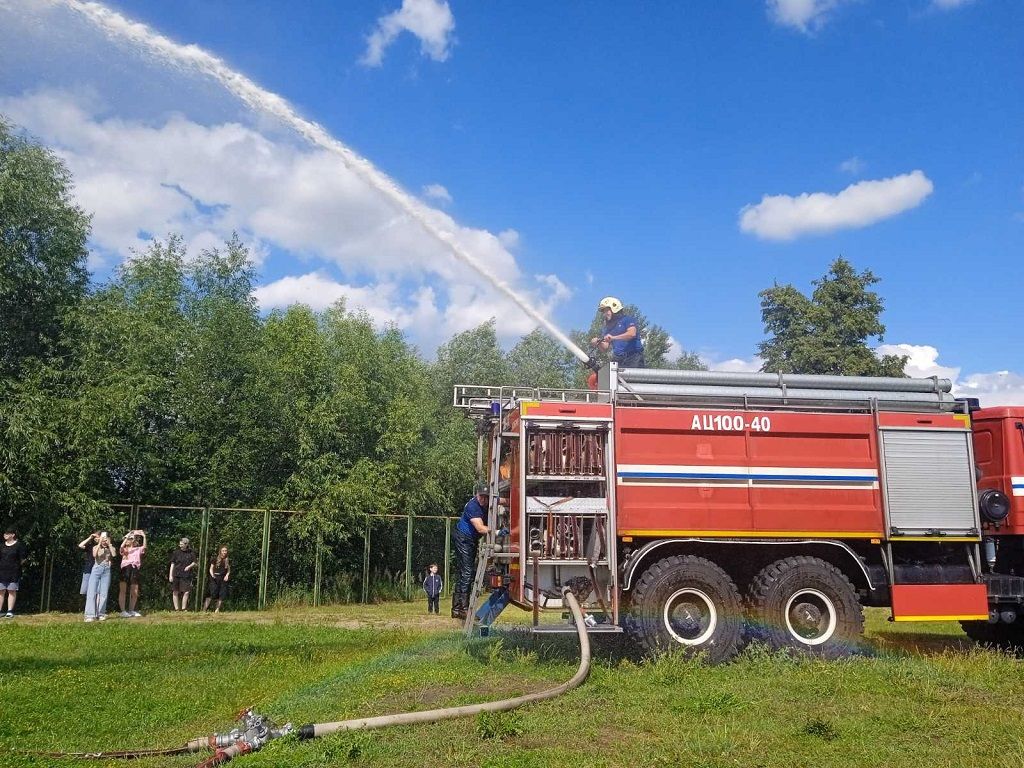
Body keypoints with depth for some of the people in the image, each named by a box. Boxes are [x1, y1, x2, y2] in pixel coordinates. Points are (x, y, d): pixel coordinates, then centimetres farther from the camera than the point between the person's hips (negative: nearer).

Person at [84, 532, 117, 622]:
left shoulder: (111, 548, 12)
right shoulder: (95, 547, 10)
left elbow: (114, 554, -9)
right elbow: (94, 555, -11)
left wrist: (109, 544, -6)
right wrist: (99, 543, -11)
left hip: (106, 571, 1)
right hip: (96, 569, -1)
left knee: (104, 593, -2)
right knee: (92, 592, -9)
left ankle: (101, 614, 5)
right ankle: (90, 615, -12)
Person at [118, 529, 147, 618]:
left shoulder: (138, 549, 20)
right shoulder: (124, 550, 13)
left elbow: (144, 546, 3)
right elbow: (121, 546, -9)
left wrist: (144, 536, -1)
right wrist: (127, 536, -6)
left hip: (135, 569, 3)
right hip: (125, 568, -3)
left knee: (135, 592, 4)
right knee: (123, 591, -7)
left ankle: (131, 610, 16)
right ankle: (123, 611, -6)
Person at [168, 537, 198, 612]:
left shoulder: (191, 553, 4)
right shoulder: (177, 552, 5)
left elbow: (195, 563, 10)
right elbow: (172, 564, 5)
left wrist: (189, 566, -10)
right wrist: (170, 575, 0)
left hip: (186, 575, 0)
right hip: (176, 575, 0)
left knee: (186, 592, -3)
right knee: (175, 592, 0)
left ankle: (184, 608, 8)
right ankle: (177, 609, 6)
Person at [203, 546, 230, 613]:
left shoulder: (228, 561, 12)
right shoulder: (215, 560, 4)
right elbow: (211, 569, 6)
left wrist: (227, 575, -4)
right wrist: (212, 575, -12)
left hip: (223, 579, 3)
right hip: (215, 578, -3)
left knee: (222, 595, -3)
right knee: (212, 594, -14)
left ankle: (217, 609, 5)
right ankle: (204, 608, -10)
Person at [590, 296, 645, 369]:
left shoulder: (627, 320, 3)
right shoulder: (608, 326, 21)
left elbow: (632, 333, -18)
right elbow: (606, 348, 14)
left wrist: (613, 337, -26)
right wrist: (598, 343, -9)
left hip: (633, 358, -6)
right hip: (619, 361, 6)